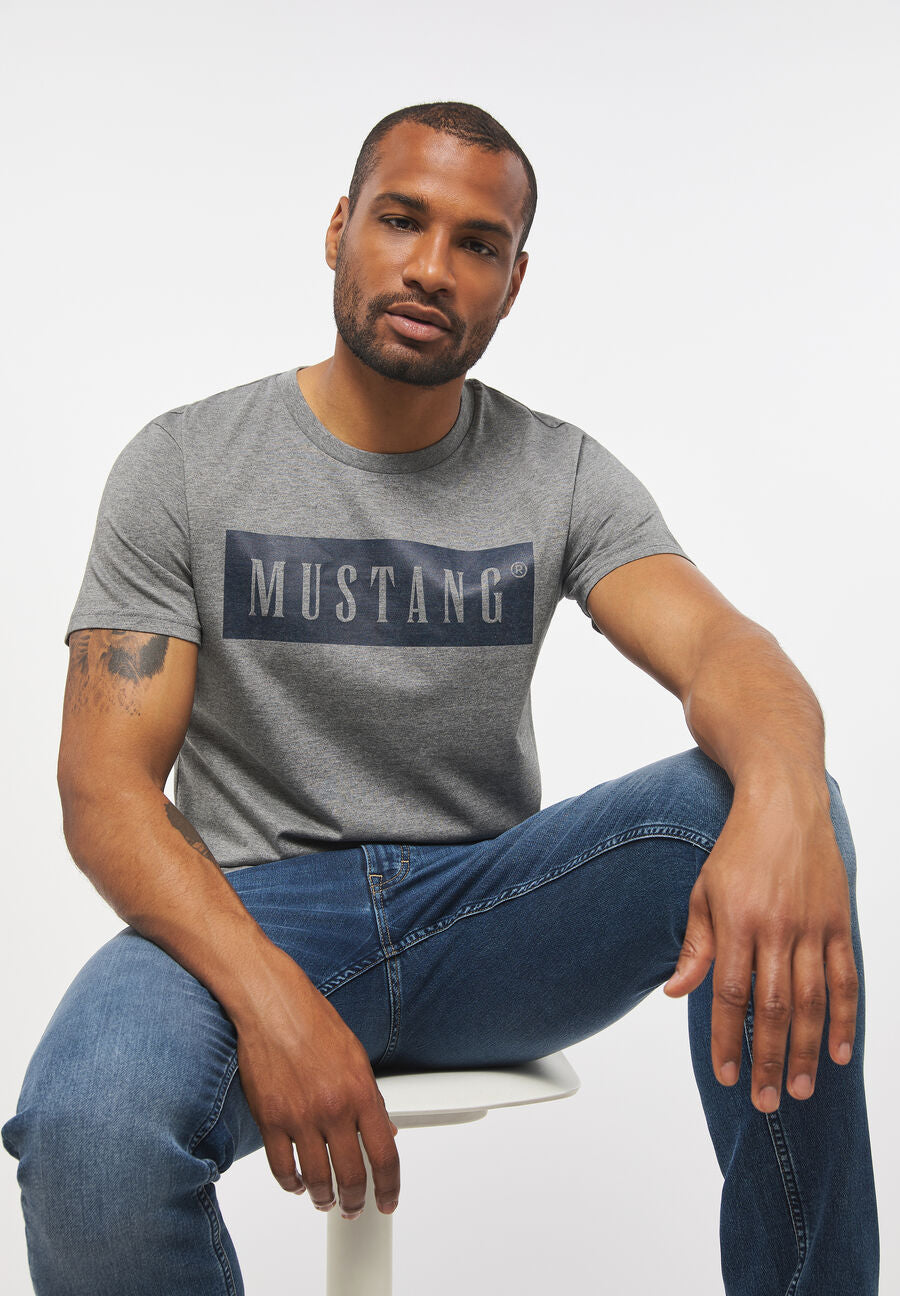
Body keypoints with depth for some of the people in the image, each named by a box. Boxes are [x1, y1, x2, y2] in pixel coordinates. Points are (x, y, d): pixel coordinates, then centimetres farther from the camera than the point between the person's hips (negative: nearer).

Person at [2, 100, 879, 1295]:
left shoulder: (564, 476, 4)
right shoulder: (183, 465, -1)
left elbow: (720, 646, -14)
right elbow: (106, 783, -8)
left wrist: (783, 793, -41)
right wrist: (267, 994, -27)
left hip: (488, 909, 2)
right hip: (251, 913, -1)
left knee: (769, 806, -26)